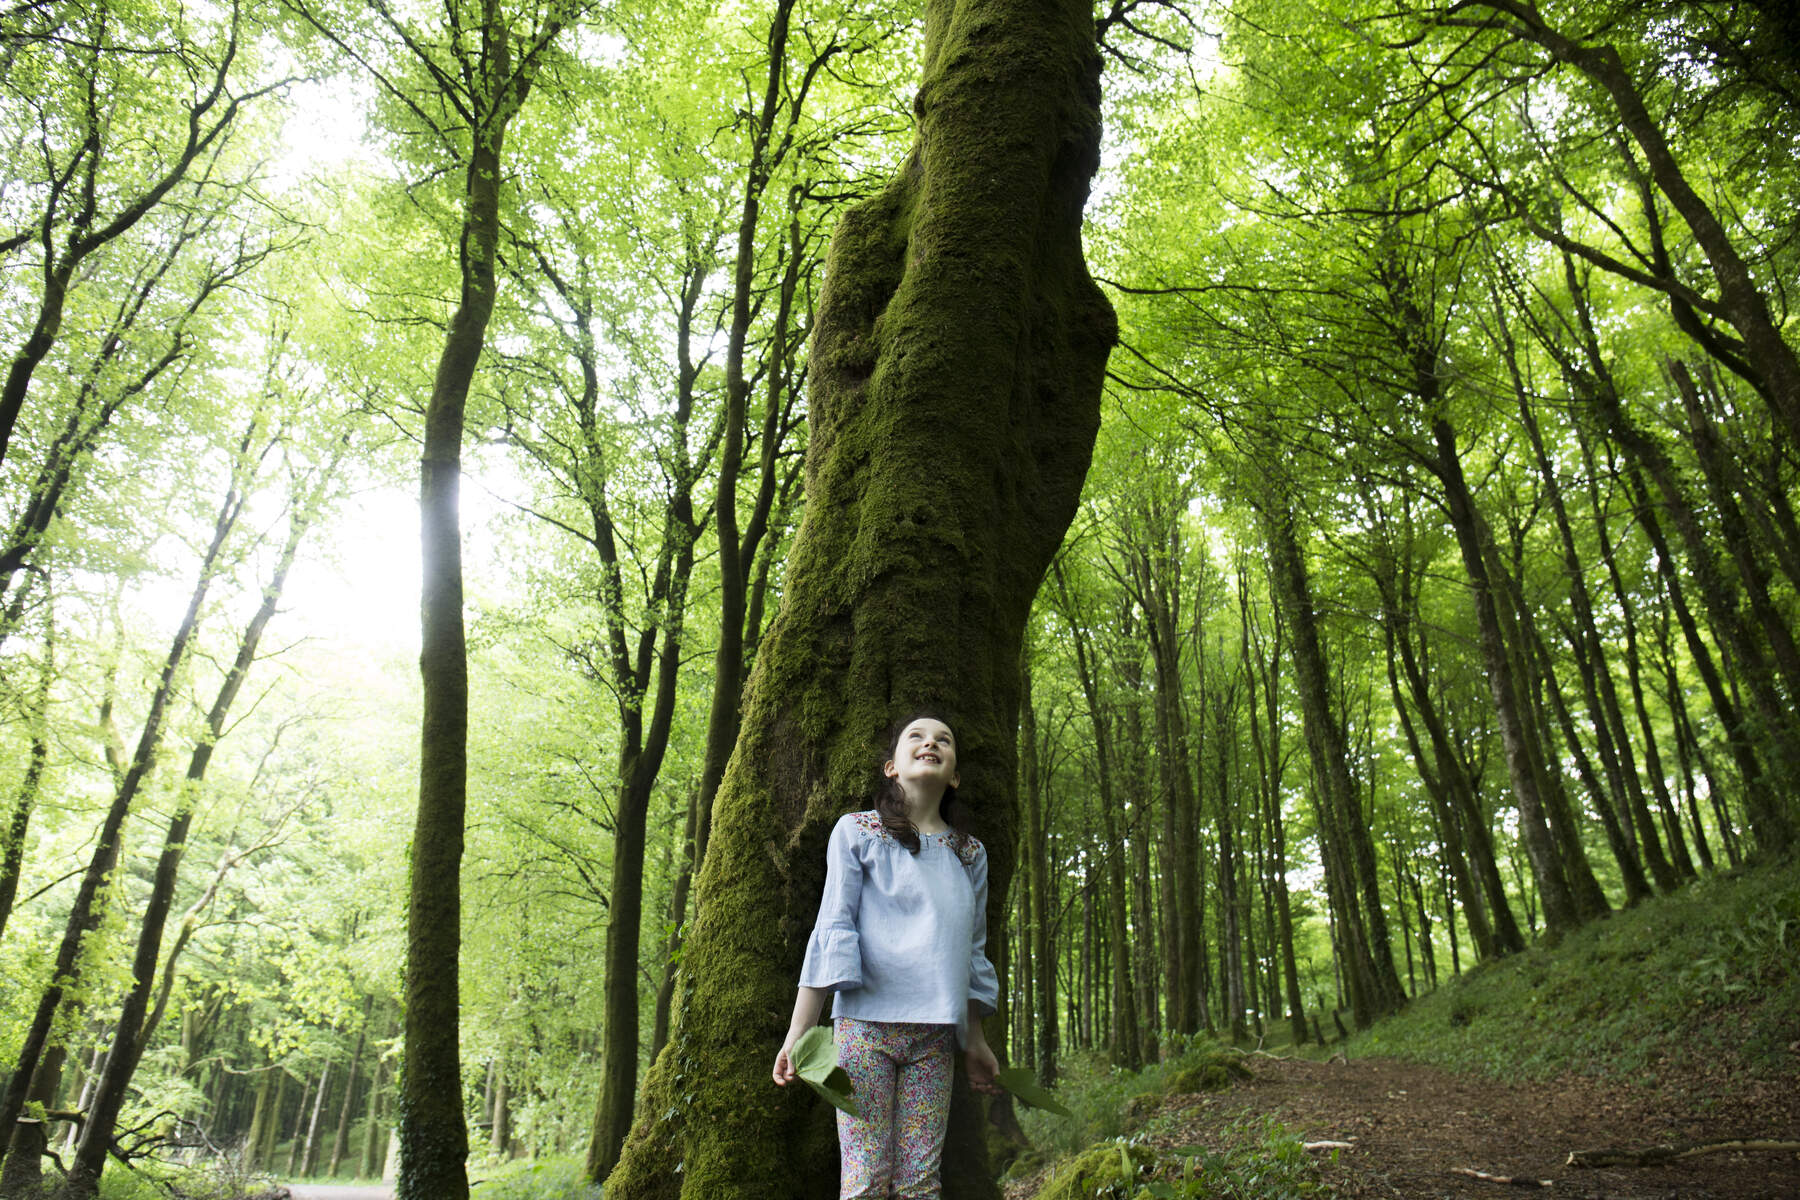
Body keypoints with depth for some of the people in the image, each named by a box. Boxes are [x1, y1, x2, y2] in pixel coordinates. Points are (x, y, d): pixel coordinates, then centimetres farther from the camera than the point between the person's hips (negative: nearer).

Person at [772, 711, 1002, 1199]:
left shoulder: (970, 854, 14)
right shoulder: (856, 831, 3)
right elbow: (832, 930, 0)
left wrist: (976, 1041, 20)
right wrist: (798, 1031, -5)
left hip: (934, 1037, 3)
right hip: (866, 1023, -3)